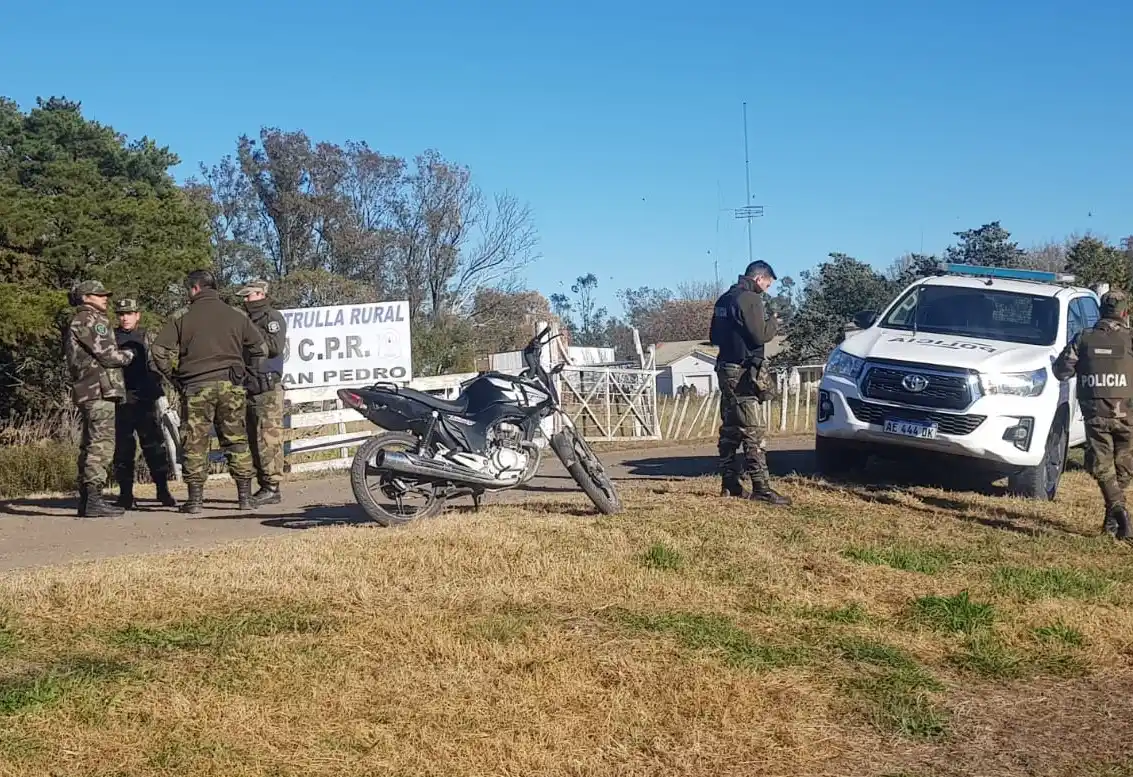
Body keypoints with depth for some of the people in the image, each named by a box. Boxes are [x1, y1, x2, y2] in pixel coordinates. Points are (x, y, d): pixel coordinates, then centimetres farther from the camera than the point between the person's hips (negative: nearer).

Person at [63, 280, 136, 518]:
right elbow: (108, 355, -14)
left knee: (90, 445, 12)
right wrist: (129, 355, 3)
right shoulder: (91, 320, -8)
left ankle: (86, 499, 15)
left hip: (87, 391, 11)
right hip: (100, 390, -11)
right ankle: (93, 500, -18)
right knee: (101, 445, -13)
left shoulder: (77, 322, 23)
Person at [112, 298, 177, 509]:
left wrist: (161, 396, 4)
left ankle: (163, 489, 5)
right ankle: (126, 494, 9)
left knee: (155, 444, -2)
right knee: (123, 448, 2)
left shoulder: (148, 338, 11)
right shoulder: (111, 338, 8)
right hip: (120, 402, 0)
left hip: (145, 400, 1)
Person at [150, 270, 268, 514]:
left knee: (195, 443, 3)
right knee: (237, 440, 8)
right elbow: (261, 349, 12)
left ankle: (195, 499, 3)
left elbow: (160, 351, -6)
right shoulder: (236, 317, 7)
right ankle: (245, 496, 8)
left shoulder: (182, 319, -1)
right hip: (231, 385, 2)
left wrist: (174, 377, 7)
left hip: (196, 387, -2)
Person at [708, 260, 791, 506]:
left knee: (730, 430, 13)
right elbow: (760, 336, -18)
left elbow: (714, 337, 20)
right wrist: (772, 323, 0)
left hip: (725, 370, 9)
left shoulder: (725, 299, 15)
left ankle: (729, 483, 16)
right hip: (742, 373, -9)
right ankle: (761, 488, -13)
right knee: (752, 433, -11)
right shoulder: (749, 299, -13)